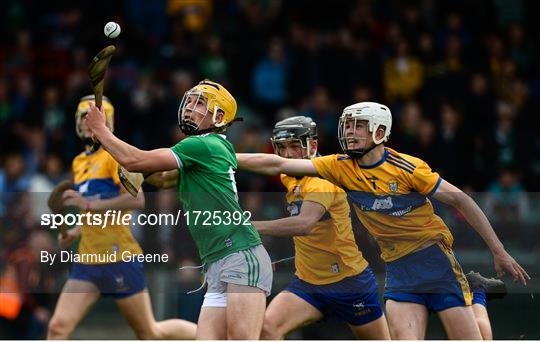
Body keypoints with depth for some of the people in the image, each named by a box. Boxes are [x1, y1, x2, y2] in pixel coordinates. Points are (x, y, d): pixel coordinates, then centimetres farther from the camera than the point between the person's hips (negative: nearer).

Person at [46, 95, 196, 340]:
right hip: (87, 261, 7)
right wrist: (75, 233, 16)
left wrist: (89, 204, -23)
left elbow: (136, 200, -23)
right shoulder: (79, 162, 16)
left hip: (118, 258, -7)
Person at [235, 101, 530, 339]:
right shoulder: (342, 168, -1)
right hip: (397, 266, 3)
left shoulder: (407, 167, -12)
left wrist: (499, 252, -7)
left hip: (435, 258, -3)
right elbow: (278, 165, -2)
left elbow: (459, 199, -8)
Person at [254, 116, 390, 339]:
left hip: (348, 284, -6)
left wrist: (249, 226, -45)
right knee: (266, 327, -21)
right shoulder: (289, 180, 5)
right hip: (307, 284, 6)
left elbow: (304, 224, -38)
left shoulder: (322, 181, -20)